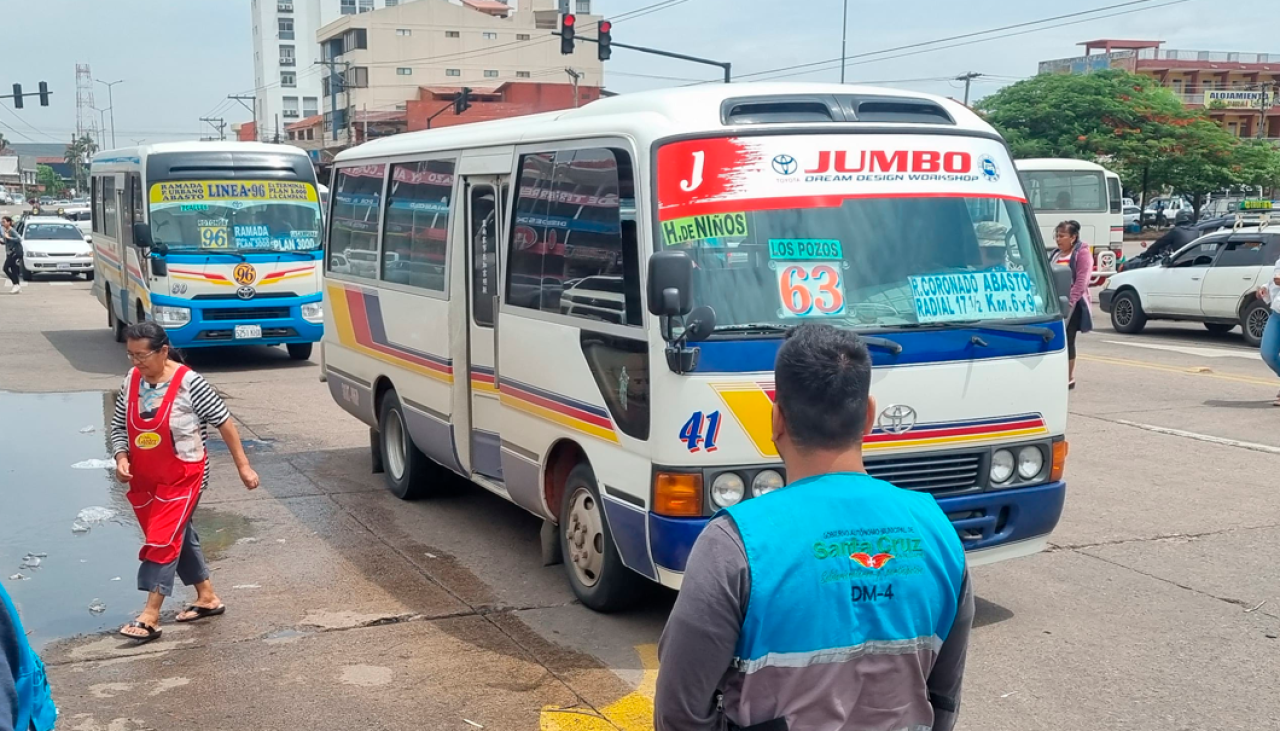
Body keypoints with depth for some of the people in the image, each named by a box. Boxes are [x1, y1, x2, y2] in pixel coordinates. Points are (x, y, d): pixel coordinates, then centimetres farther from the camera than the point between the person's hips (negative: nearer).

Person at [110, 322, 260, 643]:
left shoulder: (189, 384, -18)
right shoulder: (131, 381, -2)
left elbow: (225, 423, -11)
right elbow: (119, 426, 9)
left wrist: (243, 466, -8)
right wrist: (121, 458, -9)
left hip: (183, 477, -6)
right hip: (145, 479, 7)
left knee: (162, 539, -10)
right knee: (178, 536, 16)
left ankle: (150, 616, -5)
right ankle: (208, 597, 30)